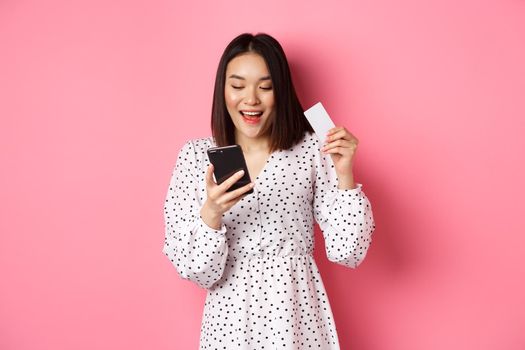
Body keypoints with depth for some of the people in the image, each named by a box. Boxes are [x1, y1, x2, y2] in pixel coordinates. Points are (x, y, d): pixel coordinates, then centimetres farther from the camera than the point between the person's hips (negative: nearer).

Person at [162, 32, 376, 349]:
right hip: (231, 315, 0)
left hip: (298, 311, 0)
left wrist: (345, 176, -19)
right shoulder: (195, 156, -6)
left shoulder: (312, 149, -7)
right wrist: (211, 214, -26)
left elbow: (347, 252, -8)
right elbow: (198, 272, -9)